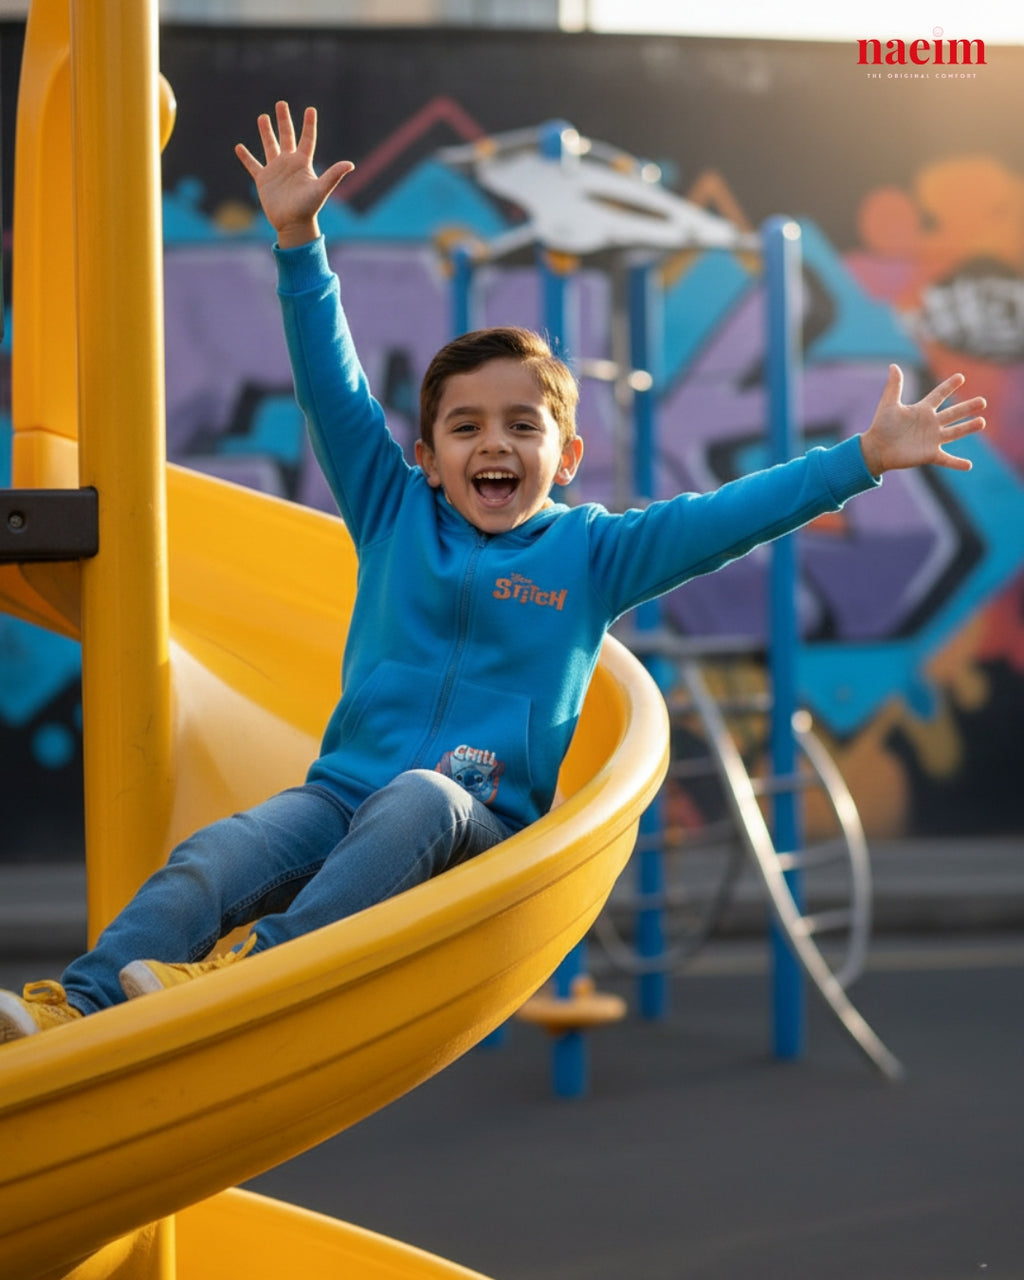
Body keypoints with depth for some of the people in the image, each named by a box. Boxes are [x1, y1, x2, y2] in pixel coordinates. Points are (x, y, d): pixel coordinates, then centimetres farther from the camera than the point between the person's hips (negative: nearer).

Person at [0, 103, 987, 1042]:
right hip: (342, 791, 2)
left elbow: (723, 518, 4)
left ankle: (258, 966, -53)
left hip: (481, 824, -2)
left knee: (417, 802, -38)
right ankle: (80, 1003, -43)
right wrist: (299, 241, 4)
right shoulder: (395, 514, 15)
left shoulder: (590, 551, 11)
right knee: (212, 860, -26)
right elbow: (331, 387, 11)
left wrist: (861, 459, -4)